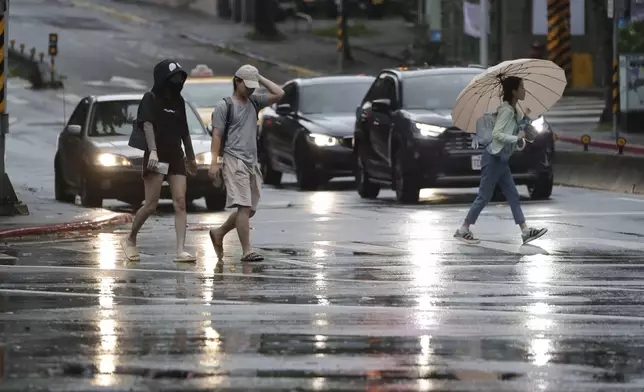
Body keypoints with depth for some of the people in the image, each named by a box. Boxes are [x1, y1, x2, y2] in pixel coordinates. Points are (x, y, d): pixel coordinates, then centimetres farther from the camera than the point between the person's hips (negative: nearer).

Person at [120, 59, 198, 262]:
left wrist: (191, 157, 27)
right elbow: (147, 125, -17)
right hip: (157, 157, -6)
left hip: (176, 157, 6)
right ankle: (130, 240, 15)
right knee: (151, 205, -7)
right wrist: (153, 151, -31)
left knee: (180, 203, -6)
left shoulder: (178, 101, 15)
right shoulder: (151, 99, -4)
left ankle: (181, 251, -11)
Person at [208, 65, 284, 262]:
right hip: (234, 160, -7)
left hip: (252, 162, 7)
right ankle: (247, 251, -16)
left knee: (249, 209, 8)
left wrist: (260, 78, 10)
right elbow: (217, 135, -5)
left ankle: (219, 233, 28)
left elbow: (279, 94, 11)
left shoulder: (254, 102, 18)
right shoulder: (224, 106, 0)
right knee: (244, 207, -14)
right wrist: (214, 161, -13)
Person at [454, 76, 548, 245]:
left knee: (513, 196, 7)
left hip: (502, 160, 9)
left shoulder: (513, 111, 9)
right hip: (493, 159, -9)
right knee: (484, 197, -3)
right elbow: (496, 134, -26)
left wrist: (525, 117, 8)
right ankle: (463, 230, 5)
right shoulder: (506, 111, -18)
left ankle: (526, 231, 6)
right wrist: (517, 137, -23)